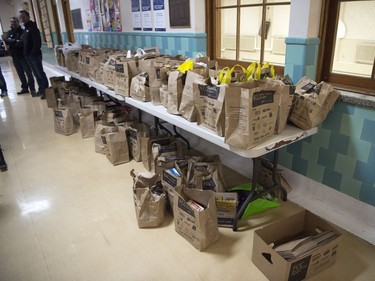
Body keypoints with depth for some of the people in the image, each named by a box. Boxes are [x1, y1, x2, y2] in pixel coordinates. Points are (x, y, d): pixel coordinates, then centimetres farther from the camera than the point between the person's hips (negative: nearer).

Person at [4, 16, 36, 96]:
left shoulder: (23, 31, -5)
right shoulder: (9, 32, 12)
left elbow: (23, 42, -19)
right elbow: (6, 40, -7)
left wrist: (12, 43, -14)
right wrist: (16, 41, -20)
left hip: (23, 55, -6)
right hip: (15, 57, 6)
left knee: (28, 73, -3)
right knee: (20, 74, 12)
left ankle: (32, 88, 2)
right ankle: (24, 88, 22)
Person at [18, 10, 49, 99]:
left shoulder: (32, 27, -9)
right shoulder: (25, 28, 17)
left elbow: (37, 42, -18)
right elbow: (24, 41, 21)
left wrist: (34, 52, -21)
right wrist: (25, 53, 9)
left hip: (35, 55, -9)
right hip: (28, 55, 9)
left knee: (40, 73, -5)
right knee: (36, 74, 13)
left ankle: (46, 90, 0)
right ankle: (41, 89, 20)